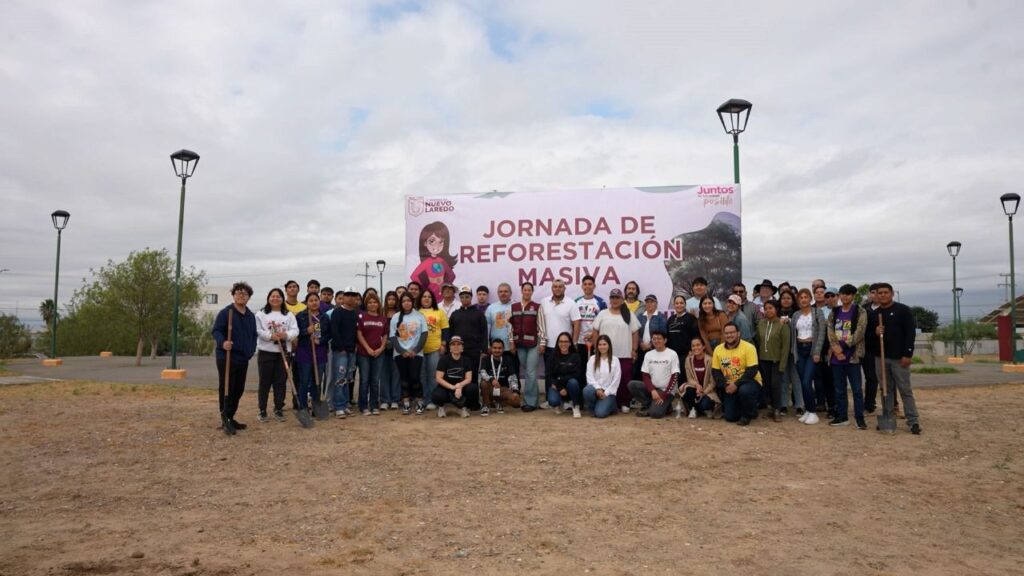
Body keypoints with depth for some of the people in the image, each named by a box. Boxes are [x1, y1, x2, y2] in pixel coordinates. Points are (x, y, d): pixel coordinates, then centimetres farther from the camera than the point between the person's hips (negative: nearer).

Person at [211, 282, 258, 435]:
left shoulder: (251, 316, 15)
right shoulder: (225, 312, -8)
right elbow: (216, 331, -14)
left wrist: (251, 349, 10)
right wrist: (222, 342, -33)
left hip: (243, 358, 7)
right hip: (226, 357, -7)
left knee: (238, 390, 11)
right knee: (226, 390, -4)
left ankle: (230, 418, 23)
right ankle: (225, 421, 2)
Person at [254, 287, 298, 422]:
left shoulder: (289, 315, 9)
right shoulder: (261, 314, 3)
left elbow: (295, 330, -1)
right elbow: (258, 331, -9)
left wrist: (286, 335, -21)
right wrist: (270, 335, -24)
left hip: (283, 353, 2)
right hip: (265, 352, -2)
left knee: (281, 382, 6)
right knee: (265, 382, 3)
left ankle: (278, 409, 15)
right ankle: (262, 410, 11)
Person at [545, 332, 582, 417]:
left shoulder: (575, 356, -2)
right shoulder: (552, 357, 1)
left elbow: (576, 375, -9)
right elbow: (548, 375, -4)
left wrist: (559, 380, -17)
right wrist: (560, 388, -17)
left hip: (570, 385, 0)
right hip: (556, 387, 0)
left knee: (573, 382, -35)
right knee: (553, 401, -31)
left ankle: (576, 407, -9)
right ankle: (558, 404, 10)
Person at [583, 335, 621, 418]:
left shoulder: (615, 360, 2)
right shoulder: (592, 359, 7)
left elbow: (616, 380, -2)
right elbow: (589, 376, -2)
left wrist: (606, 393, -9)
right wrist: (598, 388, -17)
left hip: (608, 392, -2)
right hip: (595, 389, 2)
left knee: (600, 413, -24)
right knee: (587, 390, -36)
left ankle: (610, 405, 10)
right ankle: (592, 408, -5)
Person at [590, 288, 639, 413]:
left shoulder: (629, 315, 4)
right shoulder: (602, 314, 7)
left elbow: (635, 333, 4)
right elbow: (595, 332, 6)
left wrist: (634, 350, -1)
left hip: (625, 355, -1)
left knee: (625, 380, 0)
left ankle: (624, 403, 11)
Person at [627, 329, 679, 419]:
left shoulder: (672, 354, -6)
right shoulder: (648, 355, 6)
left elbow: (674, 377, -9)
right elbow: (646, 376, 3)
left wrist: (664, 395, -16)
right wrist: (652, 390, -15)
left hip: (667, 390, -5)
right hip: (652, 388, 5)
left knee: (655, 413, -27)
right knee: (632, 384, -20)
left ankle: (665, 405, 7)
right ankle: (648, 405, -3)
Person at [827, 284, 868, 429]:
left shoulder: (860, 312, -2)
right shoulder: (834, 312, 10)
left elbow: (859, 333, -12)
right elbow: (830, 332, 1)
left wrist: (843, 345, -16)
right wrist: (836, 347, -14)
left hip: (852, 355, -4)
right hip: (836, 356, 4)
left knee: (856, 388, -1)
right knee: (839, 389, 10)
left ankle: (860, 418, 6)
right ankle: (842, 416, 18)